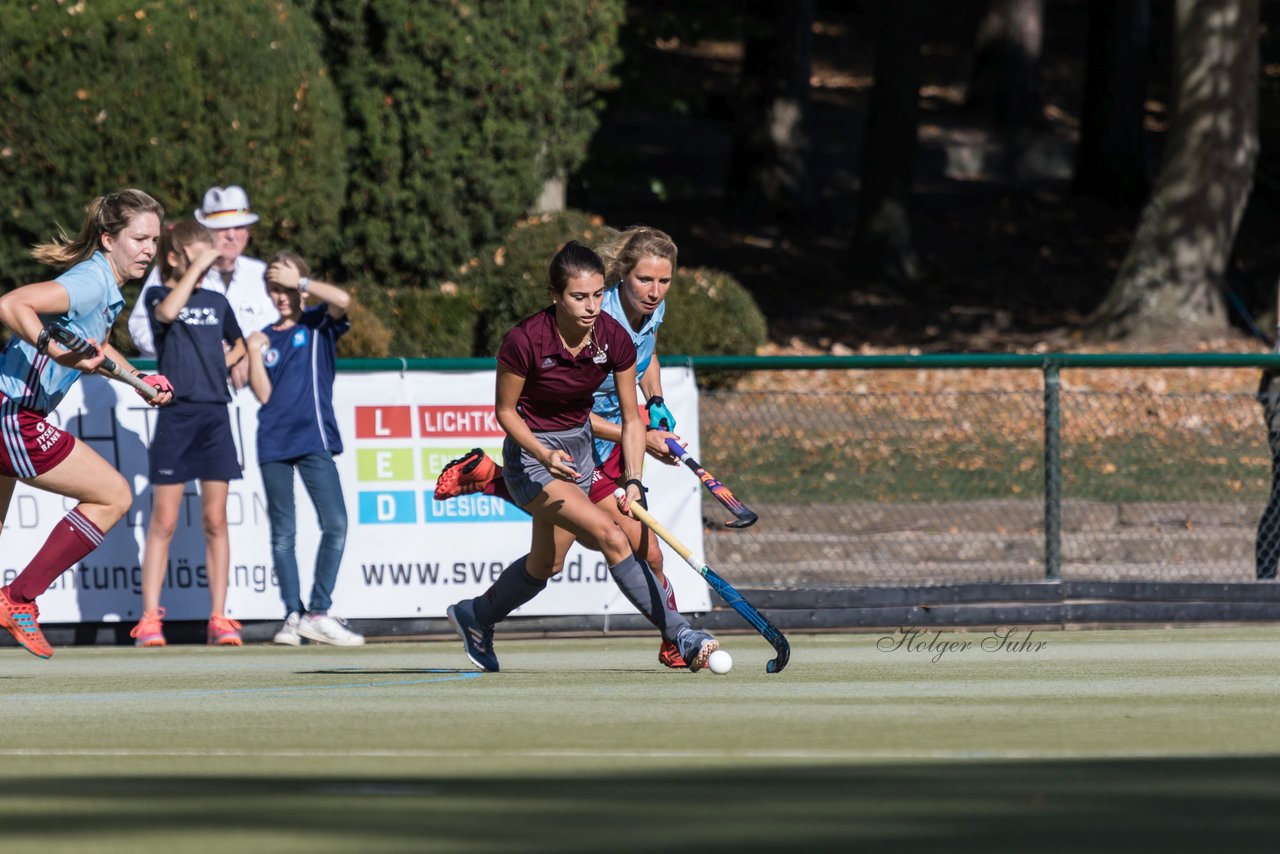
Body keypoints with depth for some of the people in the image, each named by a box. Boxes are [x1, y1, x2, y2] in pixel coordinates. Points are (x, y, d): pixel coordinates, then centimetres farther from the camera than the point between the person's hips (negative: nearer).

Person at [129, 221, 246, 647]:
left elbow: (239, 345, 30)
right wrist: (195, 269, -20)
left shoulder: (217, 302, 14)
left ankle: (219, 618, 5)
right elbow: (167, 313, -24)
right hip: (175, 416, -4)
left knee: (215, 520, 3)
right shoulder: (158, 295, 1)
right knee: (164, 521, -3)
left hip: (215, 416, 4)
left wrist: (222, 365, 10)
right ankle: (149, 619, -1)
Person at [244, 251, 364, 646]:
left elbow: (341, 299, -16)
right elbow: (263, 394, 3)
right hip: (274, 443, 2)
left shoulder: (319, 324, 6)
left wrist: (300, 279, -8)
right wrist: (254, 353, -6)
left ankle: (318, 612, -8)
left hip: (314, 439, -2)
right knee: (282, 533, 3)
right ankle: (293, 615, 6)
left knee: (335, 525, -12)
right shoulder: (265, 338, 12)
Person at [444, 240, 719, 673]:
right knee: (610, 536, -23)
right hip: (530, 454, -6)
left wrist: (633, 483, -18)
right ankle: (682, 638, -22)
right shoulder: (524, 341, -26)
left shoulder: (615, 340, -14)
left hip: (578, 446, 6)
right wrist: (543, 455, -27)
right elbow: (505, 411, -12)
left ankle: (475, 616, 45)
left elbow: (631, 420, -6)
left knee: (547, 564, 20)